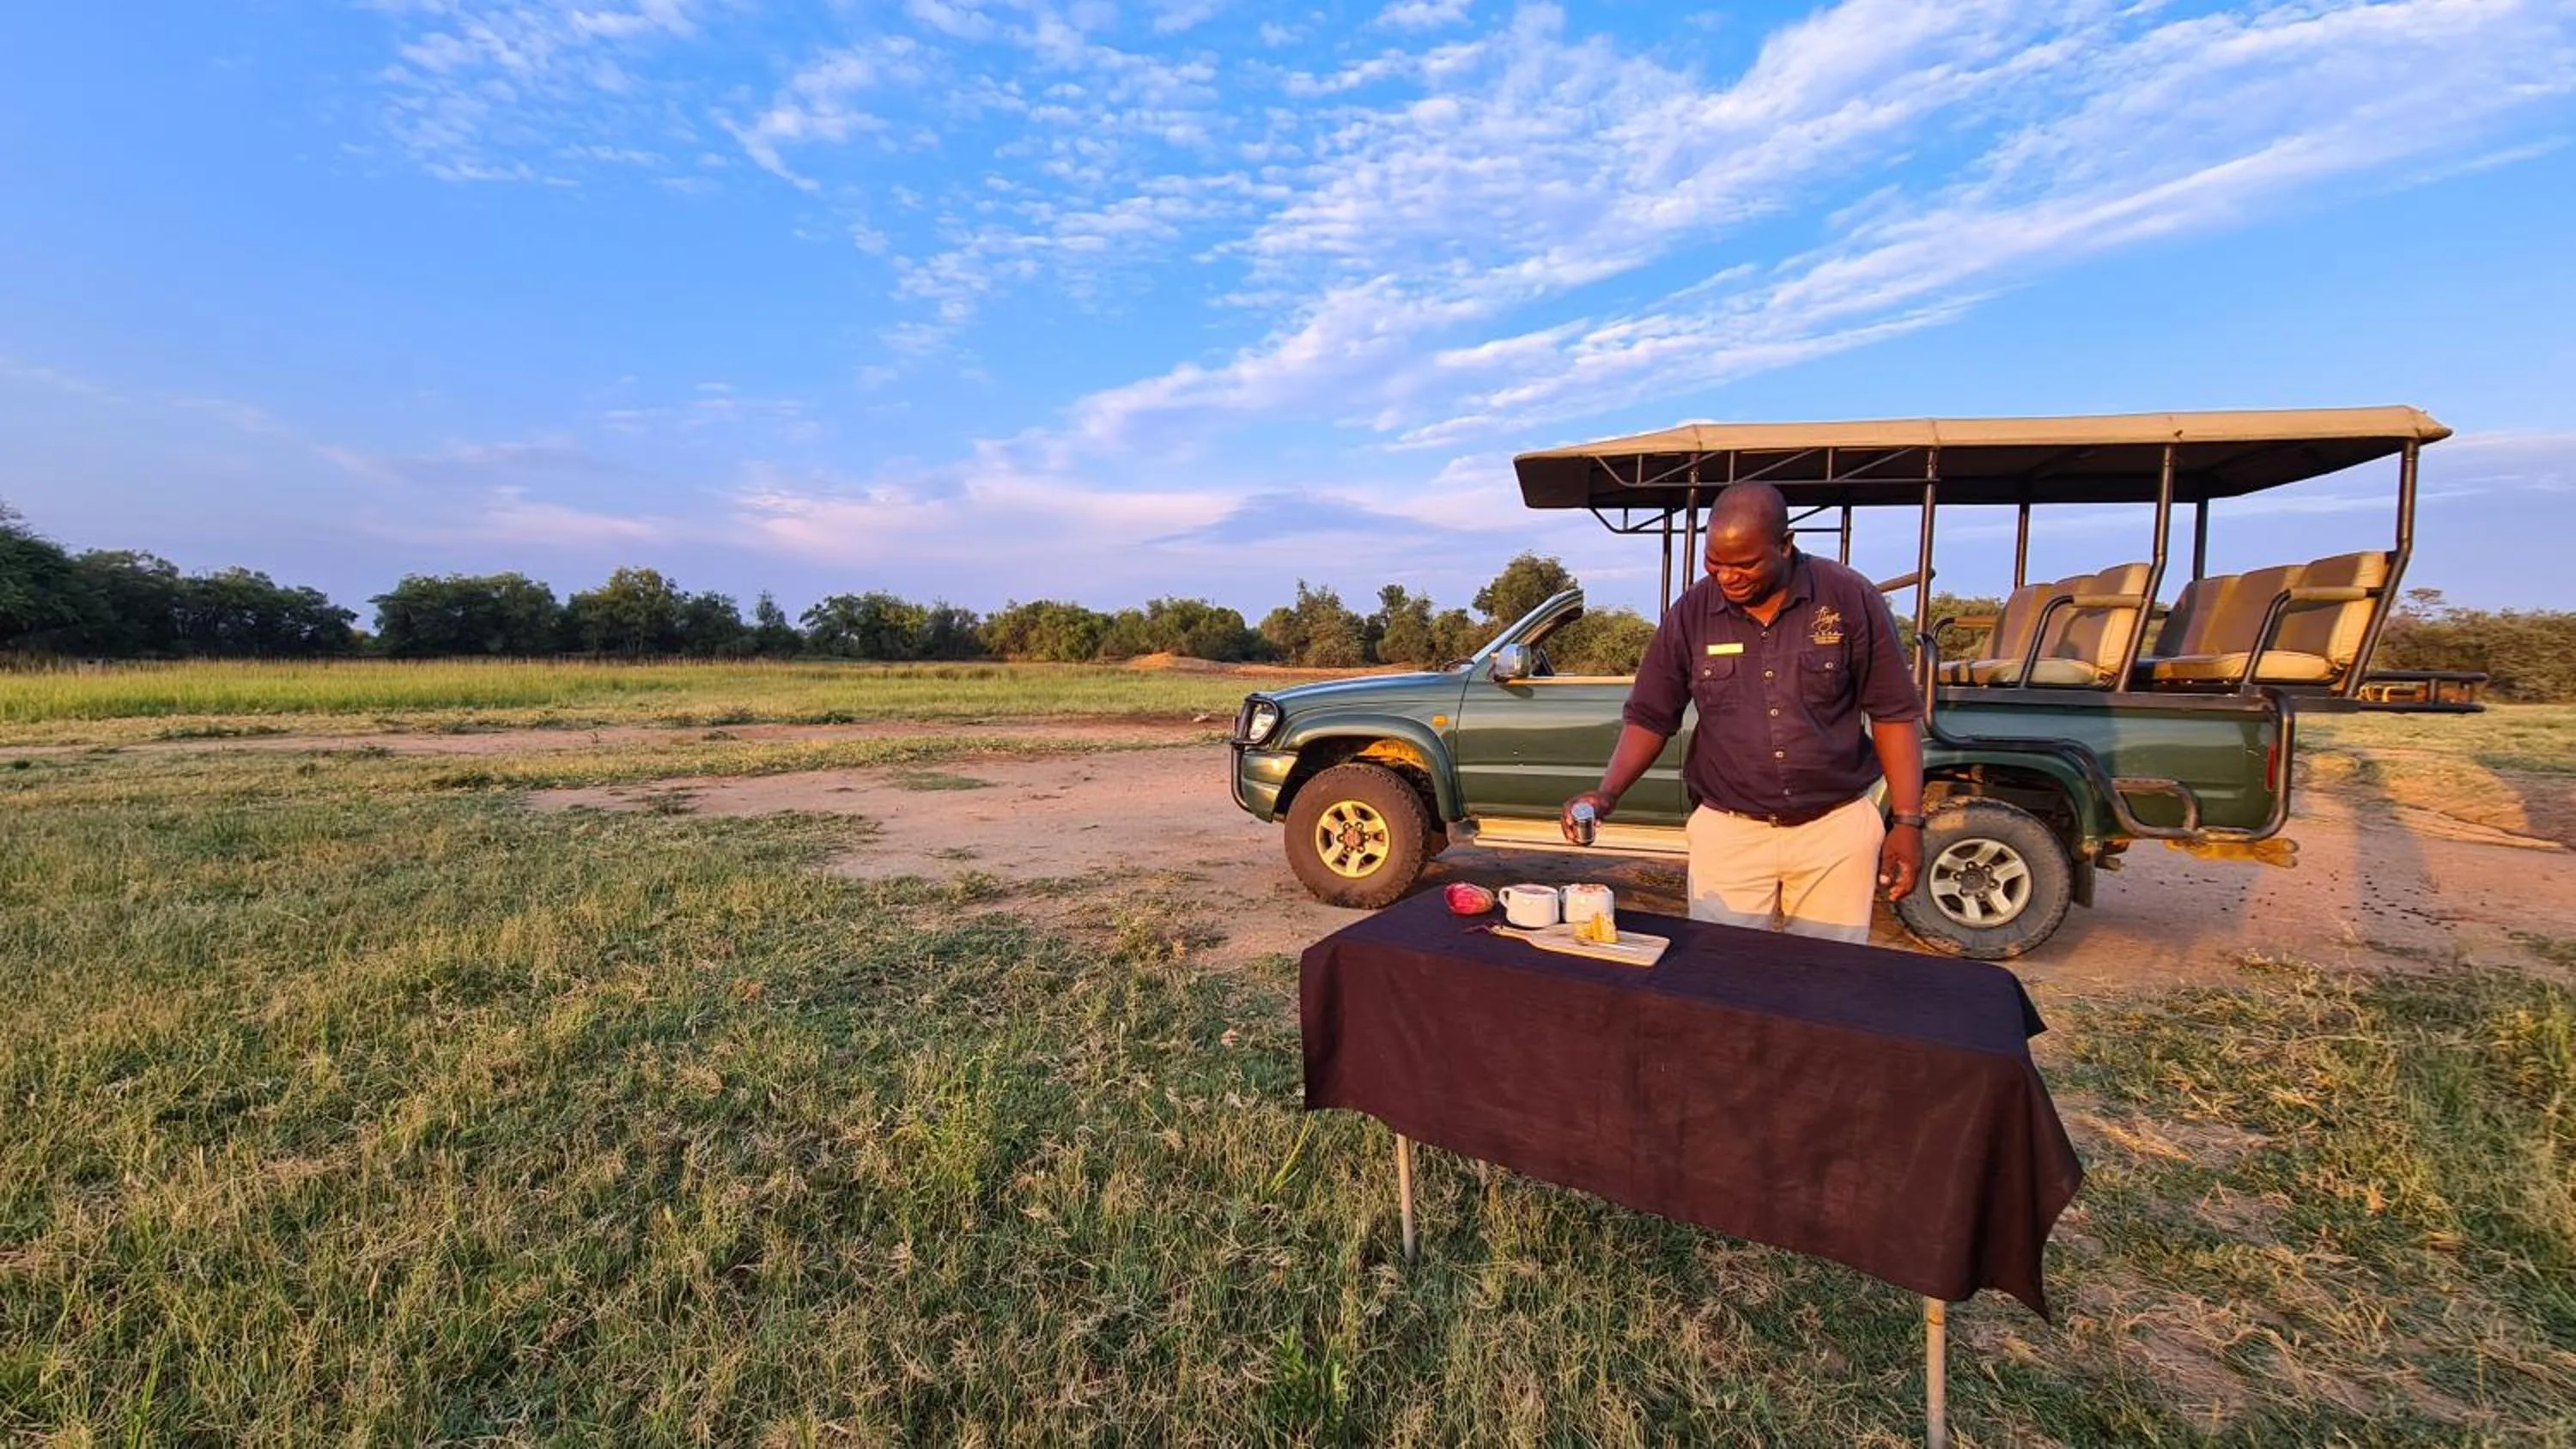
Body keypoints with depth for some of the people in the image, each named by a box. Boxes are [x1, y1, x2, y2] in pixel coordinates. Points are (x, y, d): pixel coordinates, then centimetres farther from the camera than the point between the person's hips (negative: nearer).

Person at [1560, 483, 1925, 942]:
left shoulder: (1851, 599, -5)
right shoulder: (1690, 614, -2)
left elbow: (1893, 713, 0)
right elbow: (1649, 716, 2)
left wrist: (1907, 820, -4)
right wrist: (1607, 794, -12)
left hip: (1835, 829, 0)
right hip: (1727, 831, 1)